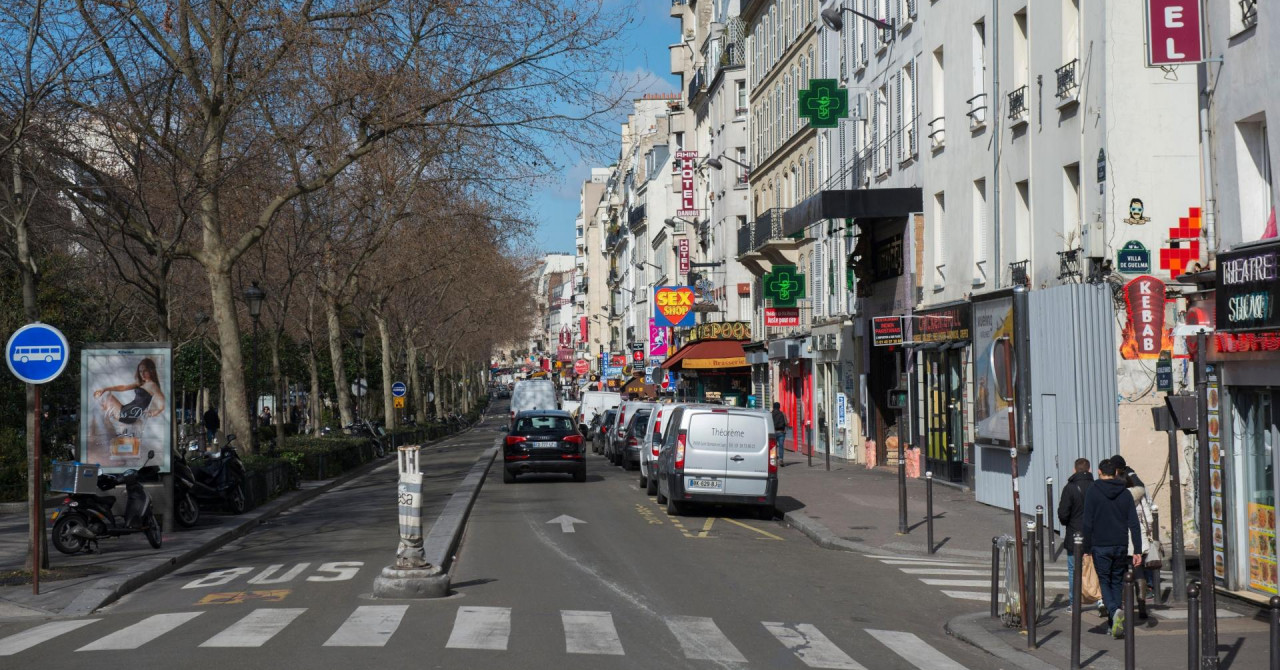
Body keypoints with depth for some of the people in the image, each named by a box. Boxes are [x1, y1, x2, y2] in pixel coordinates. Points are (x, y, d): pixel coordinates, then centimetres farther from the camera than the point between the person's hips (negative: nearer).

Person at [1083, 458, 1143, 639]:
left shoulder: (1092, 492, -5)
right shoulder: (1125, 493, 5)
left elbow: (1088, 523, -9)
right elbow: (1134, 524, 1)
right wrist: (1138, 551, 1)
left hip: (1100, 546, -3)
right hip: (1121, 546, 3)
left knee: (1104, 581, 7)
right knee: (1117, 582, 15)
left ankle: (1115, 611, -20)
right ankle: (1116, 624, 14)